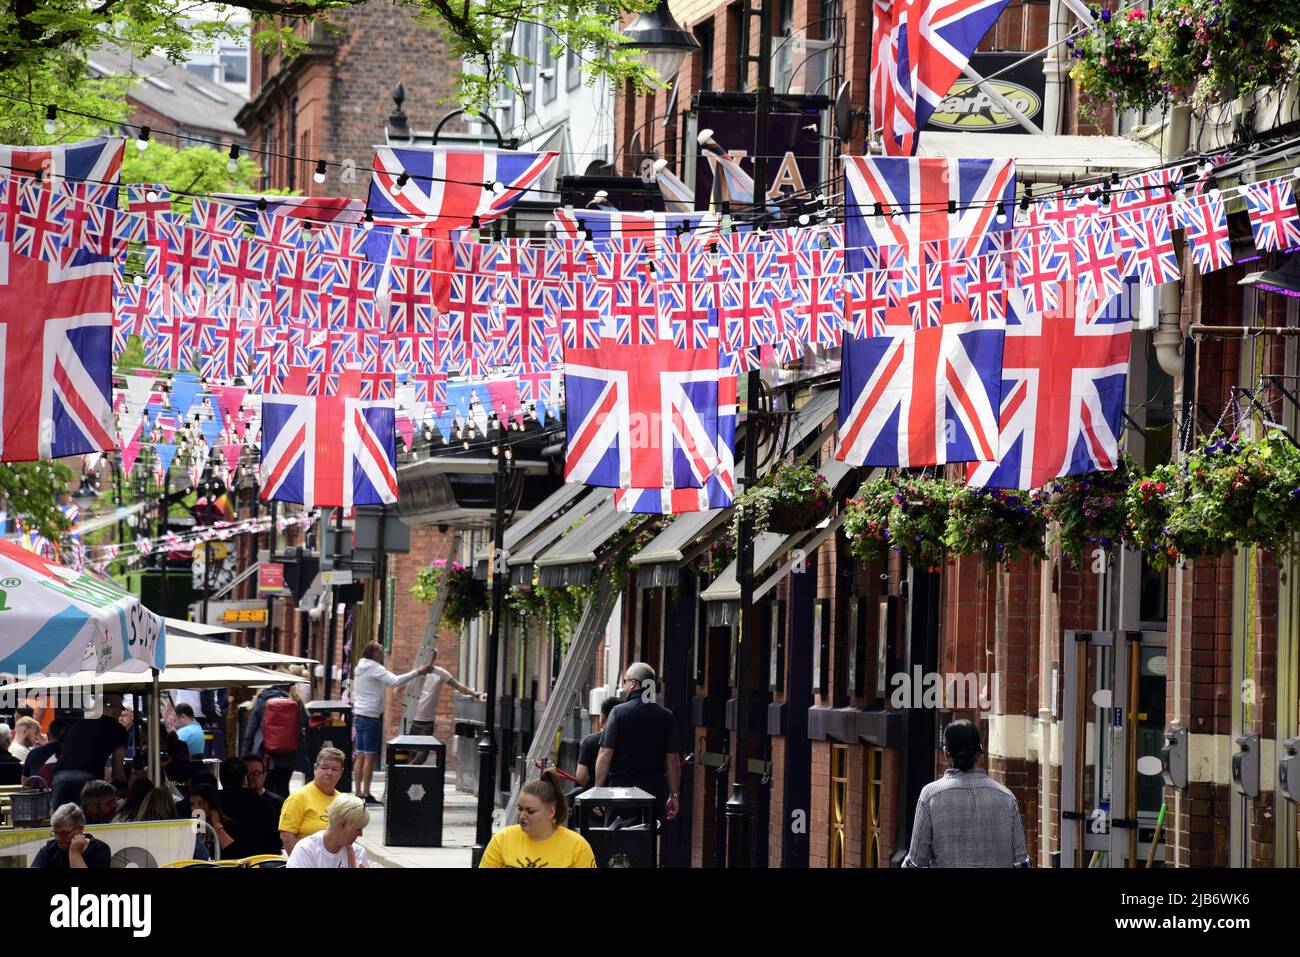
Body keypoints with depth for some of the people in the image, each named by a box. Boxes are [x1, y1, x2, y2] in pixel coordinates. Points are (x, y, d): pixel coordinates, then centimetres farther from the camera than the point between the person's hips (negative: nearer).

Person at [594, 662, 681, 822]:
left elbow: (605, 755, -7)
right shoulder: (666, 716, 4)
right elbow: (672, 760, 6)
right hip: (656, 793, 3)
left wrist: (598, 791, -1)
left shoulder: (619, 712, -6)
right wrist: (674, 796, 14)